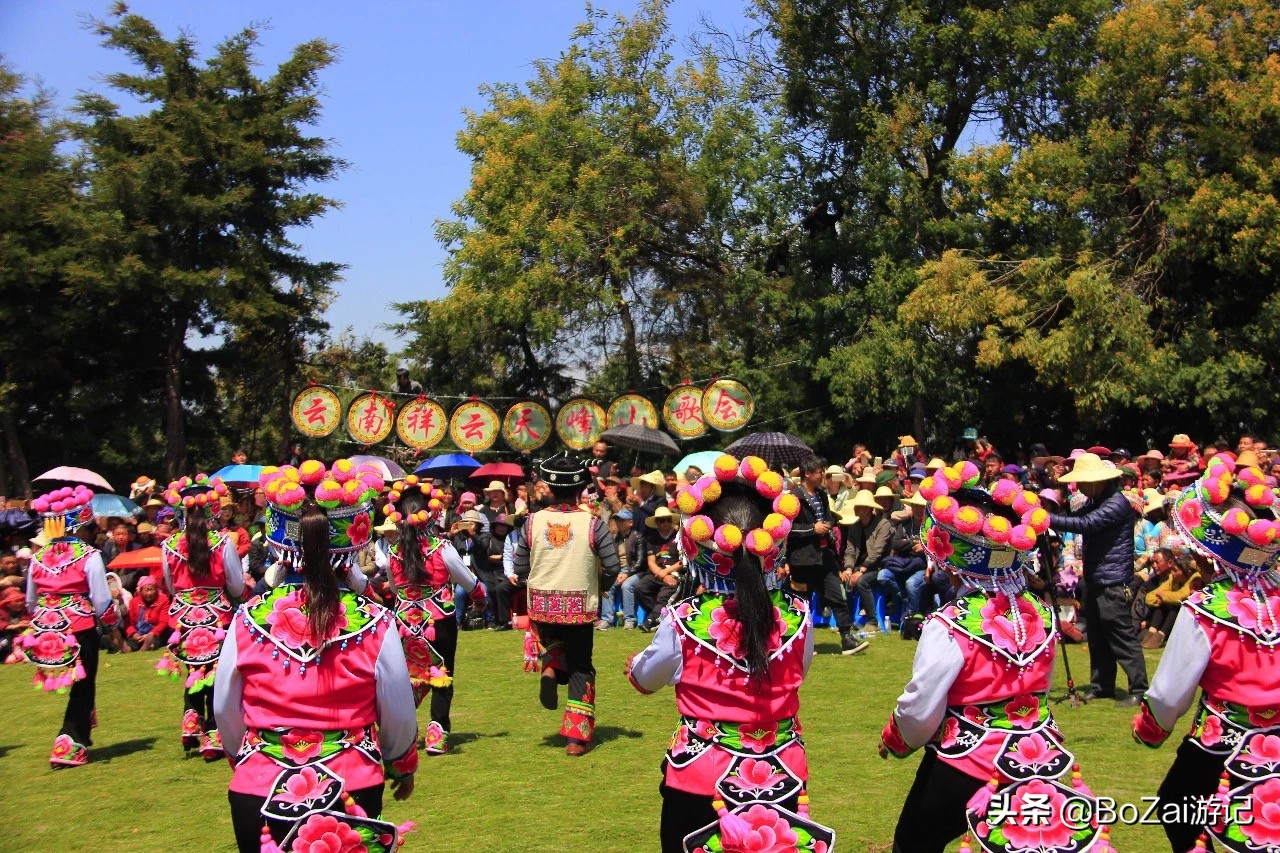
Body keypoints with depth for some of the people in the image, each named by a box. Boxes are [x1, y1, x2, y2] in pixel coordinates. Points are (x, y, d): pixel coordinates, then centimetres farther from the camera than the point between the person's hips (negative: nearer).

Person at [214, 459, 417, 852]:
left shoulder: (247, 621, -7)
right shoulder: (375, 624, -11)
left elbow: (224, 711, 3)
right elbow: (399, 716, -2)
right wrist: (403, 766, 18)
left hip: (260, 794, 0)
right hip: (351, 793, 0)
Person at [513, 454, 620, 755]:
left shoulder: (533, 521, -5)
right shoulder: (592, 524, -9)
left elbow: (520, 568, 0)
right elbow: (612, 567, -10)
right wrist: (598, 586, 11)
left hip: (542, 607, 2)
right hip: (580, 608, -2)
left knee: (551, 638, 34)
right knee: (581, 669, 11)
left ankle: (550, 667, 2)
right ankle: (577, 737, 9)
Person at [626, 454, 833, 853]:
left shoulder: (683, 622, -18)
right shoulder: (797, 615, -11)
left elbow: (646, 678, 3)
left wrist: (633, 664, 25)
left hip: (702, 780, -2)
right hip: (782, 778, 3)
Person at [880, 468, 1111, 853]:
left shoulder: (951, 626, -21)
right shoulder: (1040, 613, -2)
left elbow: (921, 710, -17)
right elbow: (1038, 688, 10)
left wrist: (894, 740, 3)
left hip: (965, 767, -5)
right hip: (1037, 760, 6)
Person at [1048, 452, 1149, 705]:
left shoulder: (1117, 503, -16)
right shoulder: (1095, 501, 15)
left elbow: (1084, 524, -26)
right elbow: (1074, 517, 11)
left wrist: (1048, 518, -26)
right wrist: (1051, 516, -6)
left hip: (1113, 582, -10)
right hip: (1094, 581, 10)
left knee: (1122, 638, -7)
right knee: (1098, 639, 14)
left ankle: (1139, 690, -2)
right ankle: (1101, 686, 22)